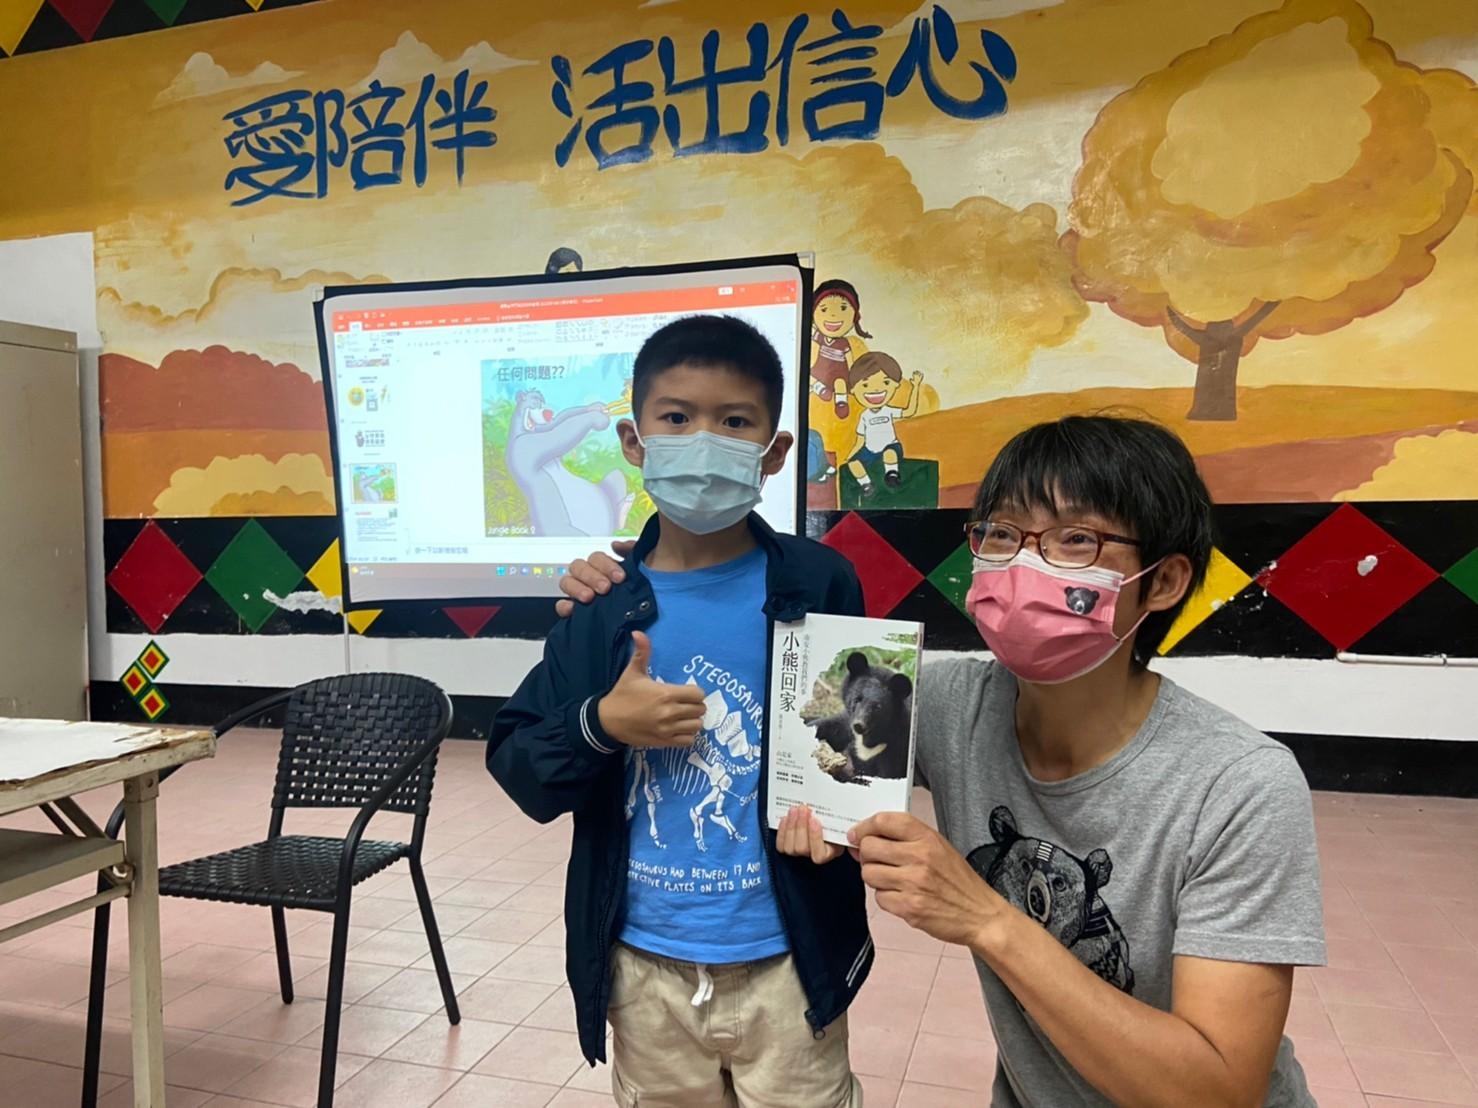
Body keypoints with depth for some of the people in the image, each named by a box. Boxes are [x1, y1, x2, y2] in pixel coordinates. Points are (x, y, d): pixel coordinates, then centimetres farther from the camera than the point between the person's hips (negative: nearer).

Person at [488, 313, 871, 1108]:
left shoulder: (817, 586, -10)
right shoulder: (602, 598, -6)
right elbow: (516, 769, -3)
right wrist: (600, 725, -20)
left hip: (784, 961, -2)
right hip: (644, 964, 3)